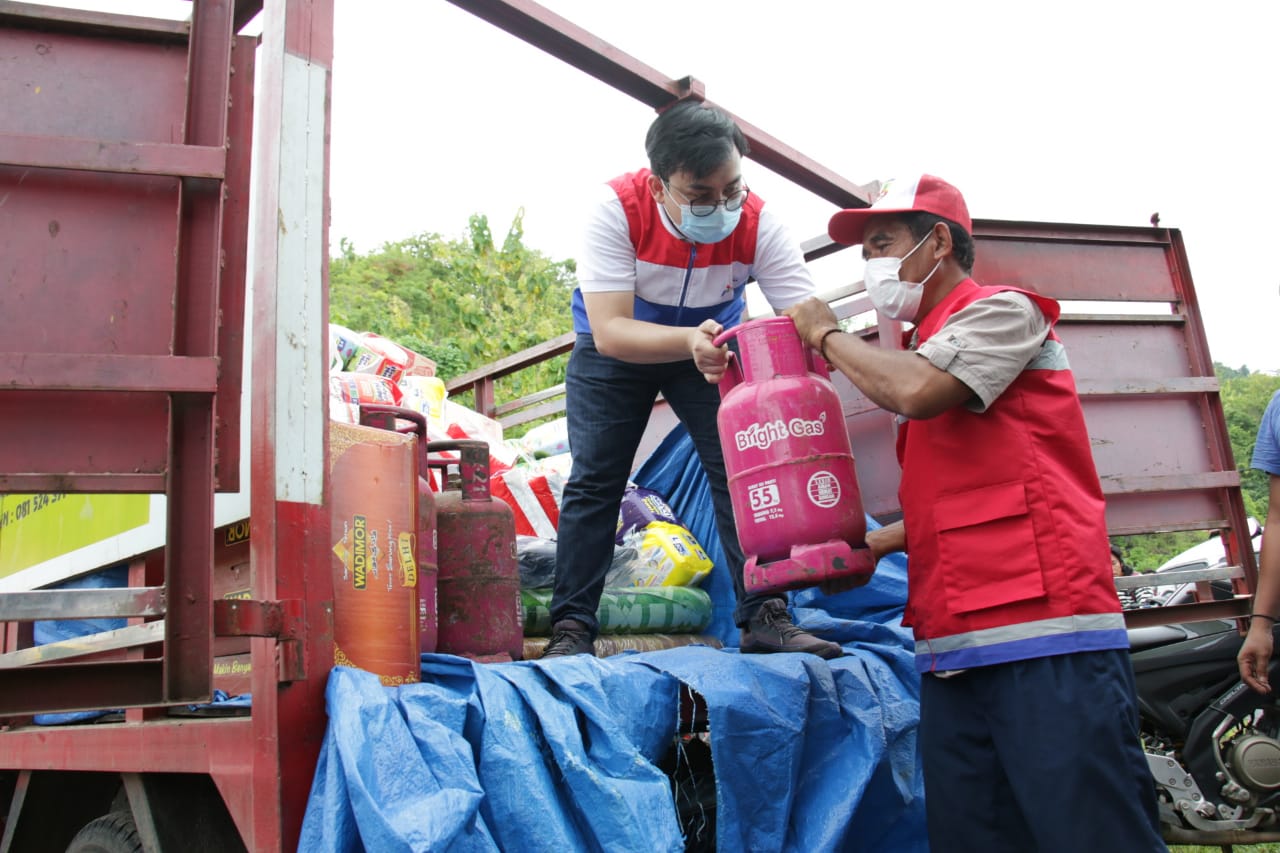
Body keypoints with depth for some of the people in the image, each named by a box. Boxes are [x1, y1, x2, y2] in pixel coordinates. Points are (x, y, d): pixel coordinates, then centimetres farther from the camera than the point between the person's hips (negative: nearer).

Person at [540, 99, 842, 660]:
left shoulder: (759, 224, -27)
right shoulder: (618, 209, -32)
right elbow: (609, 330, -37)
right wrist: (690, 340, -54)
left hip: (714, 344, 2)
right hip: (615, 347, -1)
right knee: (594, 479, -7)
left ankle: (764, 619, 0)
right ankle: (571, 628, 1)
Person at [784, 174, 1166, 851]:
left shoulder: (1002, 311, 1)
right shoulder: (921, 351, 26)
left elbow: (915, 390, -19)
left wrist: (827, 335, -2)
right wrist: (871, 545, 16)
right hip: (954, 651, 8)